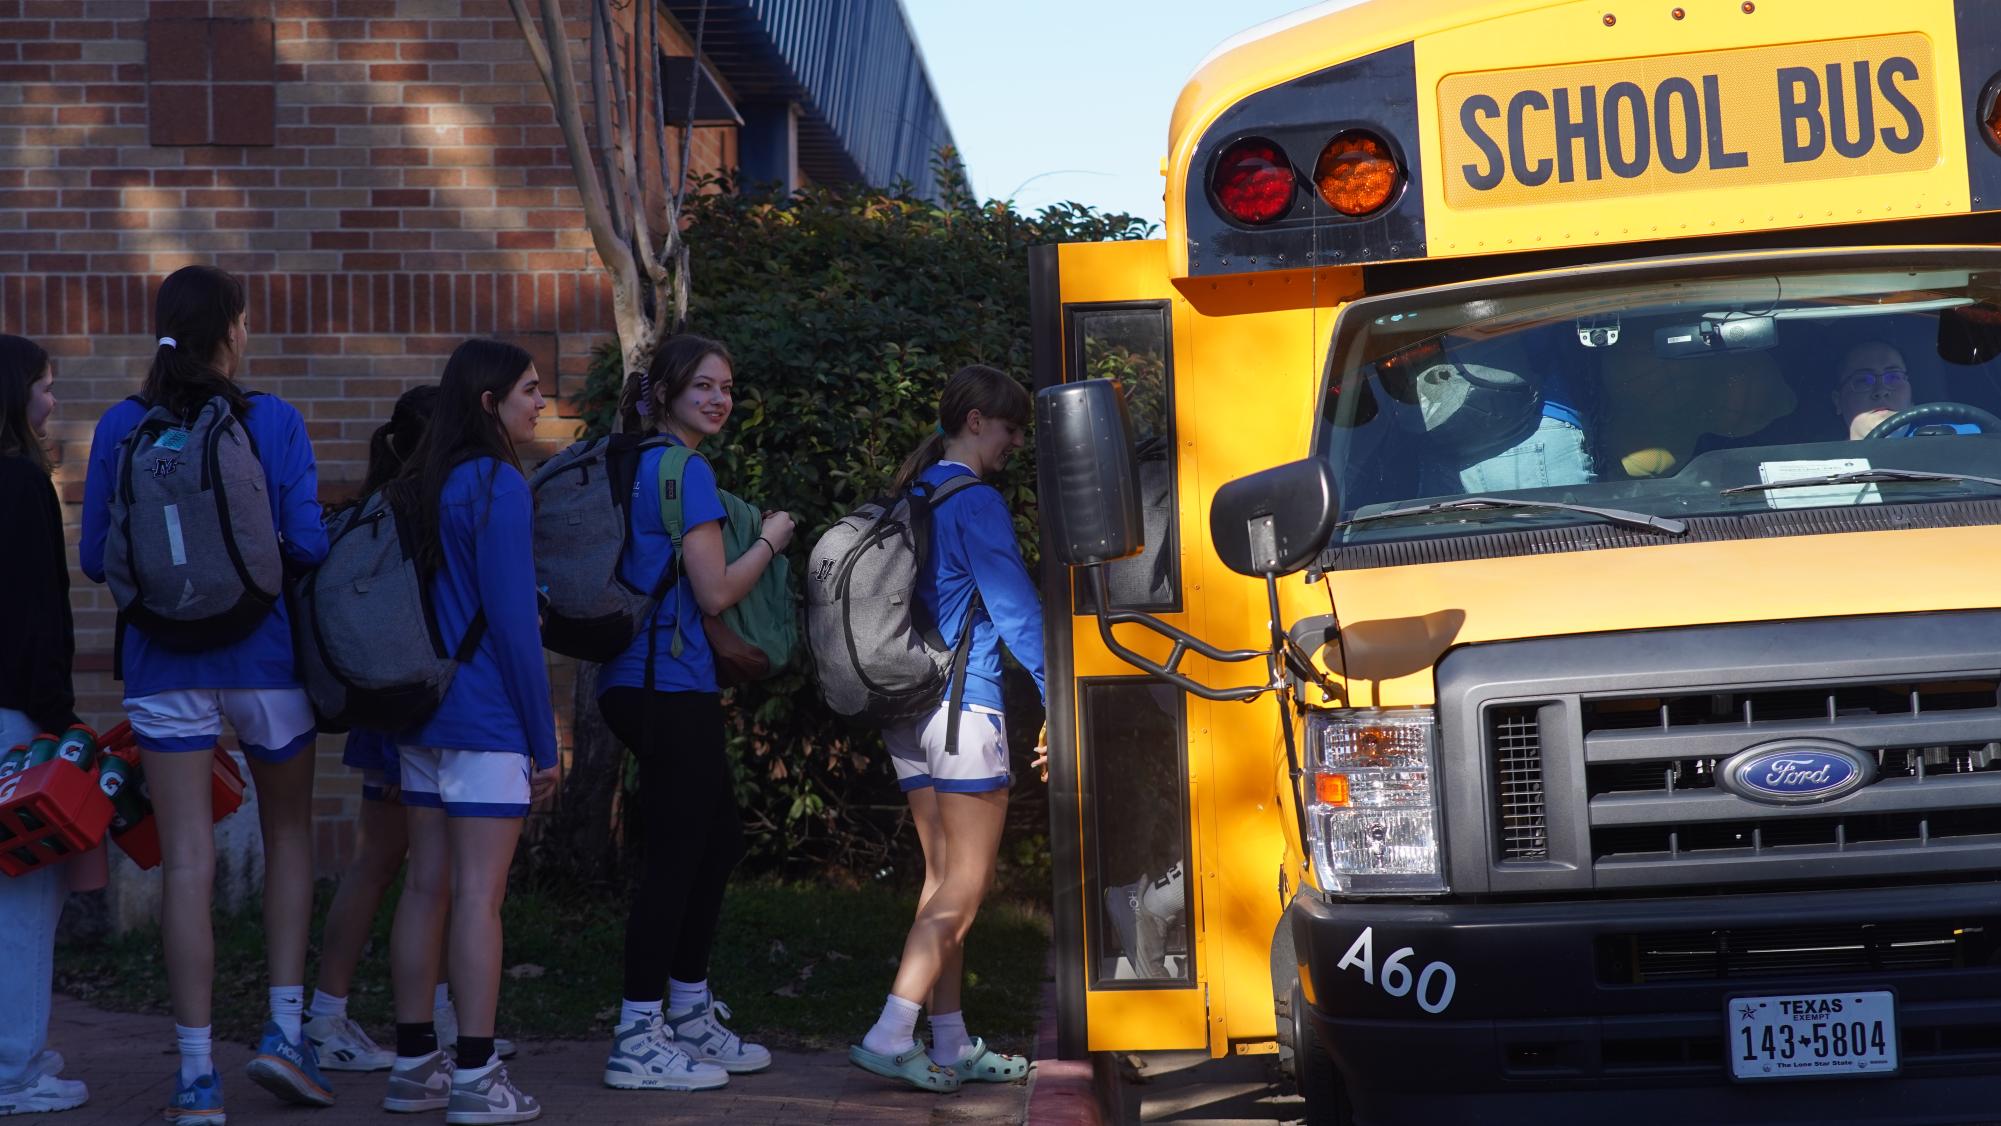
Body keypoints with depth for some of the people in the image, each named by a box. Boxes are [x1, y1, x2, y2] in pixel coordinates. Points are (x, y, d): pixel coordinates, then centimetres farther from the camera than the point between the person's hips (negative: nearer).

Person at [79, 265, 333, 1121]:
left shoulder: (121, 428, -1)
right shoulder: (273, 423, -7)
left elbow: (95, 558, 2)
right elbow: (307, 545, -8)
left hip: (164, 664, 1)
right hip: (264, 657, -1)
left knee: (187, 863, 2)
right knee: (288, 835, 19)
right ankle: (284, 1027, 11)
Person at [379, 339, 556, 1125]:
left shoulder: (416, 486, 14)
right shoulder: (498, 486, -11)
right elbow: (513, 618, -14)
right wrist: (544, 739, -9)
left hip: (419, 709, 8)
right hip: (486, 719, -8)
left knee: (426, 885, 10)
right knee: (479, 893, -6)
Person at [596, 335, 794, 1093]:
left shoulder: (638, 465, 16)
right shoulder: (685, 471, -13)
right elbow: (715, 592, -15)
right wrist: (770, 541, 0)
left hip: (640, 683, 10)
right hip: (670, 687, -10)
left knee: (718, 840, 18)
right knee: (677, 854, -5)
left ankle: (689, 1017, 26)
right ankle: (638, 1042, -2)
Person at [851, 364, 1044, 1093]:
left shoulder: (913, 498, 15)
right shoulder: (974, 501, -11)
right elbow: (1015, 609, -13)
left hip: (906, 706, 9)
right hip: (965, 706, -8)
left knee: (943, 879, 10)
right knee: (966, 884, -5)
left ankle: (950, 1045, 12)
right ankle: (891, 1035, -12)